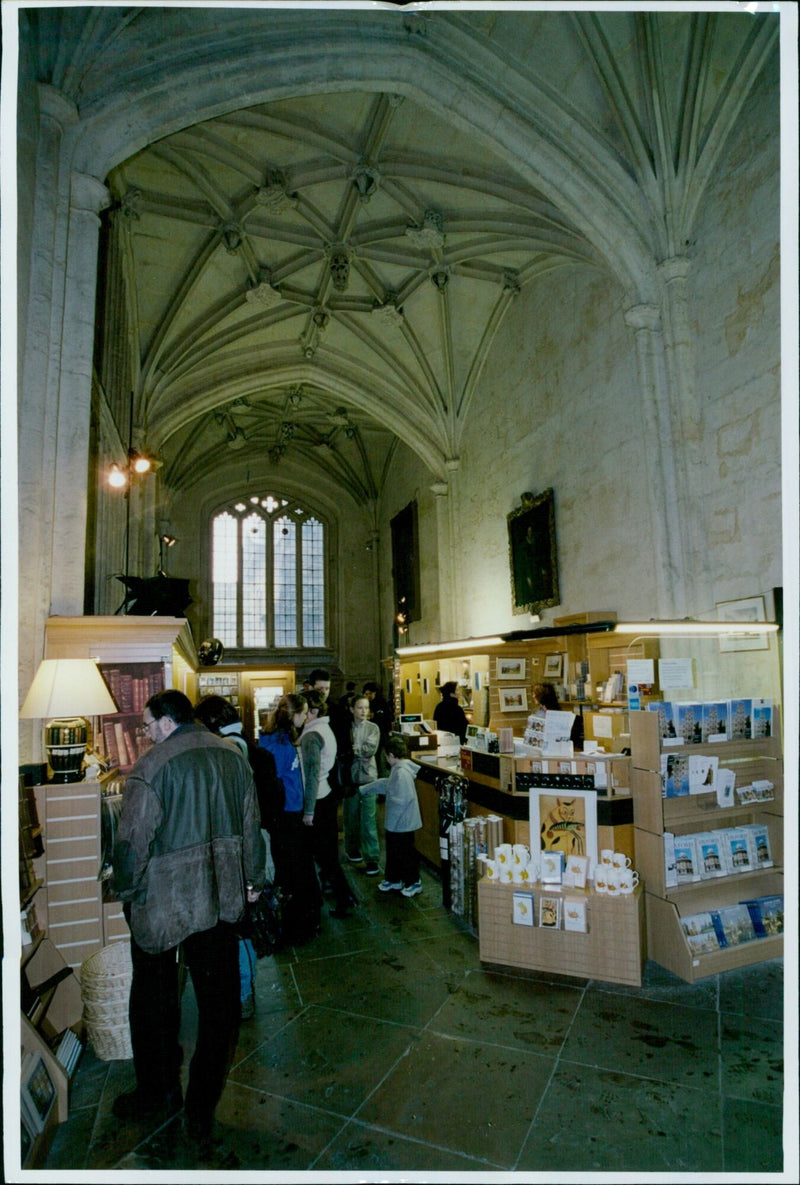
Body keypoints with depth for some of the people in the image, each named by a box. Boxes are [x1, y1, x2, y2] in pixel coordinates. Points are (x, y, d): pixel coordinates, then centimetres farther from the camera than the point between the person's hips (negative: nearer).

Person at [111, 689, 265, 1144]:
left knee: (154, 1001, 21)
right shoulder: (232, 756, -2)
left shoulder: (152, 766, -19)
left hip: (162, 903, -3)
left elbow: (133, 841, -16)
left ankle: (160, 1093, 37)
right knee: (219, 1003, 16)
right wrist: (253, 879, 18)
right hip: (222, 900, 4)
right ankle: (203, 1109, 27)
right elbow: (251, 825, 6)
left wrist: (125, 891, 3)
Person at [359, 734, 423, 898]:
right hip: (395, 823, 10)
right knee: (393, 851, 21)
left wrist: (391, 818, -18)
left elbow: (401, 800, -30)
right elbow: (385, 784, 20)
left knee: (406, 853, 6)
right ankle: (393, 879, 36)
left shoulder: (402, 773, -26)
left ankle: (413, 883, 22)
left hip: (403, 822, -10)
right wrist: (363, 789, 27)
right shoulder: (397, 769, 6)